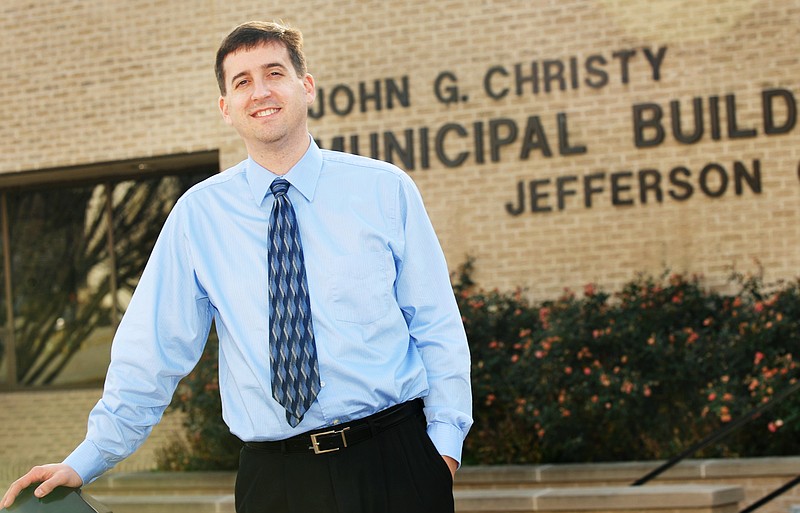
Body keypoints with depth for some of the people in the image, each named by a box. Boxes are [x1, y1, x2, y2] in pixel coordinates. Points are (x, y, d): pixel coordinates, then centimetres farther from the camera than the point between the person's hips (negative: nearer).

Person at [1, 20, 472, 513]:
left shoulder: (385, 189, 2)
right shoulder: (198, 214, 3)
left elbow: (437, 325, 4)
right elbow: (154, 350, 5)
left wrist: (445, 438, -6)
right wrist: (87, 461, 1)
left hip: (396, 466, 0)